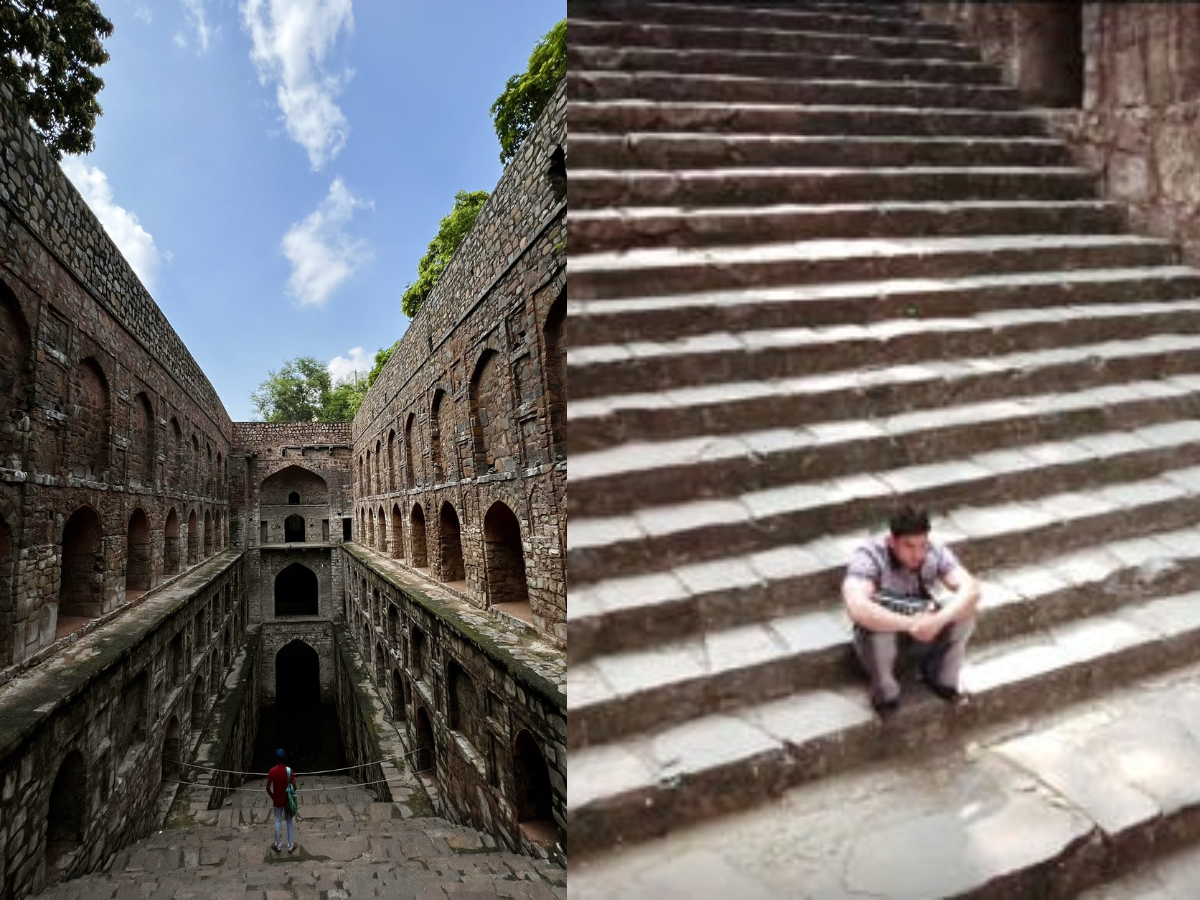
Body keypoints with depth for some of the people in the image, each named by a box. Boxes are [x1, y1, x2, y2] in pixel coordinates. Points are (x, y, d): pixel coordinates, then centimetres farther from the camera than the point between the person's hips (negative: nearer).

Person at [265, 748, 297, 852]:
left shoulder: (272, 772, -16)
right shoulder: (289, 771, -18)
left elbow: (268, 788, -10)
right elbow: (294, 786, -14)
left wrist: (273, 797, 8)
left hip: (277, 800, 1)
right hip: (287, 800, 0)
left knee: (277, 821, 16)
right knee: (289, 821, 13)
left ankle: (278, 846, 26)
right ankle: (290, 845, 20)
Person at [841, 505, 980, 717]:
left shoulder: (936, 552, -17)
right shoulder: (868, 556, -30)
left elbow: (971, 589, -27)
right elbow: (857, 608, -45)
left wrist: (938, 620, -42)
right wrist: (911, 624, -43)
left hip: (925, 624, 4)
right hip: (887, 625, -4)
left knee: (964, 614, -22)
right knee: (876, 631, -37)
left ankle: (942, 679, 2)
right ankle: (885, 693, -7)